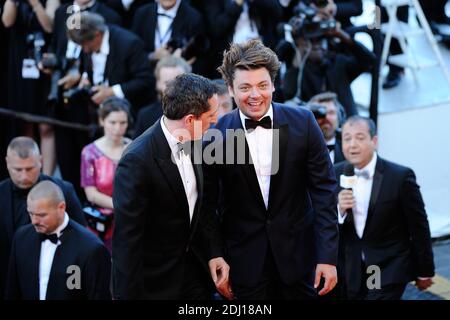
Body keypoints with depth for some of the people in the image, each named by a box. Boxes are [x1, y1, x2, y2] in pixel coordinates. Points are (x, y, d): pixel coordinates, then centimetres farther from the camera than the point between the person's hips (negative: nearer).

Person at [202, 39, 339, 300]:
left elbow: (323, 189, -4)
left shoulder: (302, 123, -7)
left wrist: (329, 256, -8)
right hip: (245, 256, -1)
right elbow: (208, 204, 0)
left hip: (297, 251, 1)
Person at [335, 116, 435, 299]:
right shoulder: (336, 174, -2)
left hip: (390, 270, -4)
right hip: (352, 271, 5)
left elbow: (418, 227, -5)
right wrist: (339, 208, -19)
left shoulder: (401, 176, -14)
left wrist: (425, 271, 2)